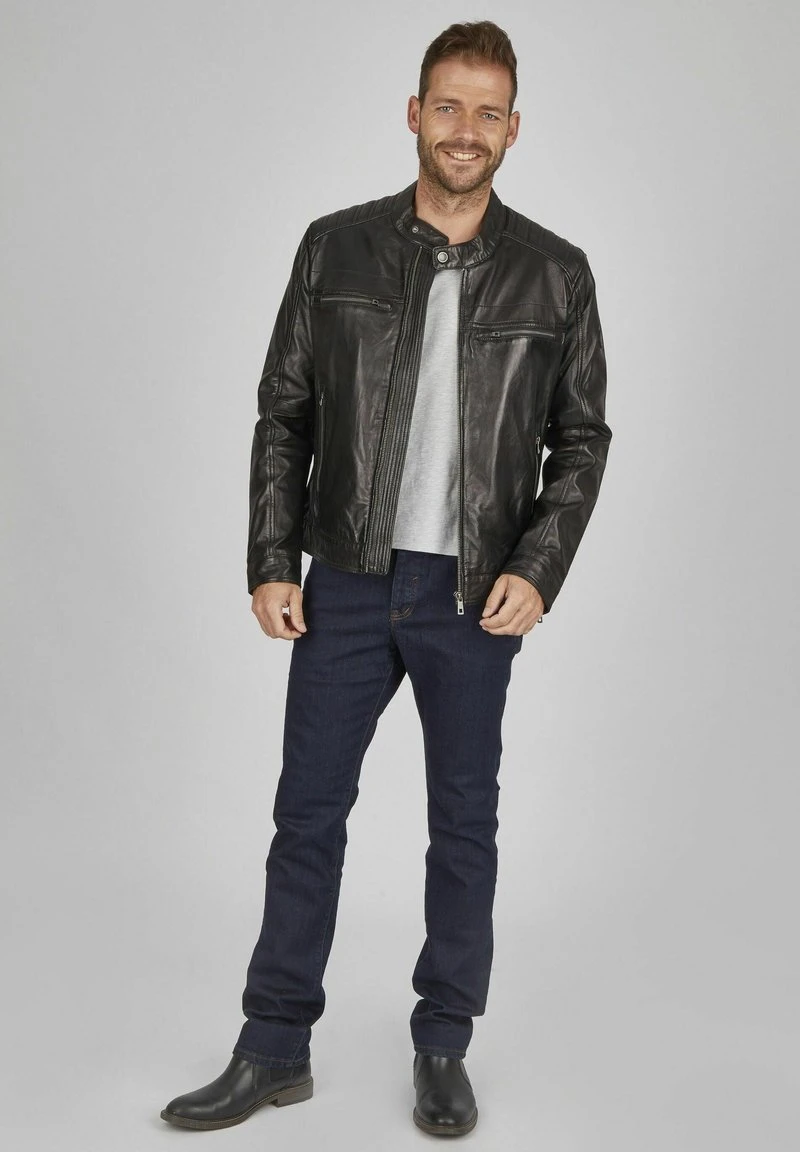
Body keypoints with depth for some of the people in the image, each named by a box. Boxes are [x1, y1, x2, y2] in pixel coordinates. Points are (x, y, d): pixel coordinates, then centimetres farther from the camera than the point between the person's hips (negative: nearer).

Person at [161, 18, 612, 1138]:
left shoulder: (555, 274, 0)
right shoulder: (336, 248, 1)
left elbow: (581, 438, 4)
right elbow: (284, 415, 4)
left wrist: (538, 569, -9)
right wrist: (271, 564, -2)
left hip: (475, 598, 0)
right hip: (348, 583, 1)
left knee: (465, 823, 9)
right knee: (308, 814, 7)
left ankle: (443, 1049, 26)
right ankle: (275, 1050, 22)